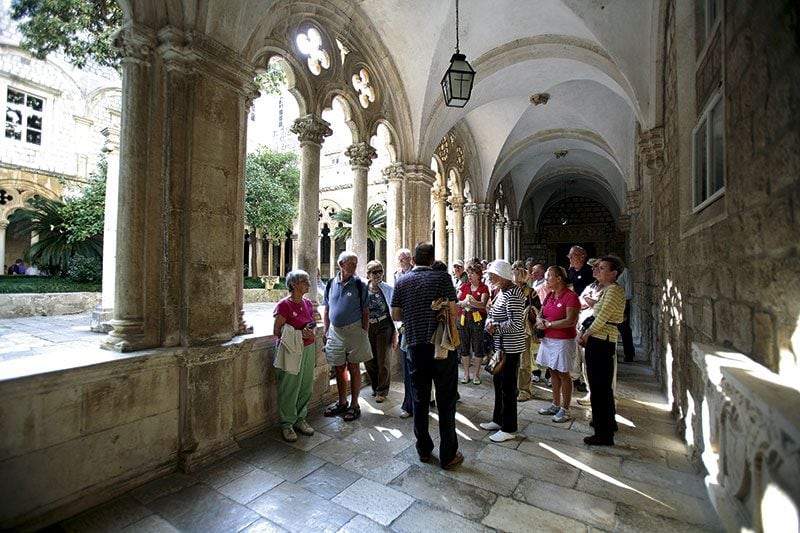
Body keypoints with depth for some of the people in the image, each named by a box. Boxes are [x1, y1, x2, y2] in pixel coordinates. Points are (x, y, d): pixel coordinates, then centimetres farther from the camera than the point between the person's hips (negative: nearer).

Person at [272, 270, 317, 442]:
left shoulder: (308, 303, 5)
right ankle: (287, 424, 22)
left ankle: (300, 419, 31)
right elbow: (276, 331, -12)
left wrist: (311, 331, -6)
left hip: (308, 349, 6)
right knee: (289, 389, 5)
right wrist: (298, 334, -21)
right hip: (291, 351, -6)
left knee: (306, 388, 14)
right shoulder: (284, 305, -15)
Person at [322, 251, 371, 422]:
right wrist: (326, 331, 8)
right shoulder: (331, 284, 3)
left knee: (353, 368, 6)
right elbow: (326, 310, 11)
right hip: (335, 331, 3)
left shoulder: (359, 285, -6)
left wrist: (365, 333, -7)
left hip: (353, 330, -3)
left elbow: (365, 312, -4)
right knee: (339, 369, 13)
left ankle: (354, 405, 21)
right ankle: (342, 402, 30)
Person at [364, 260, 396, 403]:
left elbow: (393, 311, 1)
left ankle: (382, 391, 21)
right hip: (367, 327, 2)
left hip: (384, 327, -2)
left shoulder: (388, 289, -3)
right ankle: (375, 386, 33)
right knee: (369, 360, 10)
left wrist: (395, 332, -2)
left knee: (383, 360, 3)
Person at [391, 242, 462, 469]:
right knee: (445, 401, 8)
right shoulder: (442, 277, -6)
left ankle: (424, 450, 29)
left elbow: (396, 315, 6)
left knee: (420, 399, 15)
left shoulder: (402, 282, 3)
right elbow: (453, 311, -10)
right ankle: (448, 455, 18)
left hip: (415, 346, 3)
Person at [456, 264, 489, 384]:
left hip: (478, 319, -3)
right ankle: (466, 374, 21)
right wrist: (462, 303, -20)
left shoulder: (484, 288, -3)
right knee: (464, 346, 8)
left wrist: (471, 302, -34)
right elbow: (455, 301, 2)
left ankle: (477, 374, 18)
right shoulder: (464, 286, 9)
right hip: (463, 319, 4)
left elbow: (483, 304, -17)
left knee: (478, 347, 3)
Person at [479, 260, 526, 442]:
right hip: (500, 346, 10)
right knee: (498, 383, 19)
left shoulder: (512, 294, -21)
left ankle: (509, 429, 17)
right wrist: (490, 321, -3)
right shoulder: (502, 291, 9)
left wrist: (495, 327, -16)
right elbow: (497, 314, 18)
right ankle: (499, 420, 35)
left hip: (510, 348, -10)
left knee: (508, 387, 2)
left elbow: (515, 324, -26)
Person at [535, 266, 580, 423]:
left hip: (563, 341, -7)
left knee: (563, 374, 3)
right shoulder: (549, 295, 9)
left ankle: (565, 409, 17)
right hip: (548, 339, 7)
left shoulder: (571, 296, -14)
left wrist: (548, 324, -16)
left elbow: (570, 321, -22)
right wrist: (540, 321, -9)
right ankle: (555, 404, 29)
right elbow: (540, 314, 14)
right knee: (553, 372, 15)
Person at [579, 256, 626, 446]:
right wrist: (587, 334, 4)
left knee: (600, 387, -2)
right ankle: (608, 422, 38)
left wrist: (587, 334, -6)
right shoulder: (607, 290, 15)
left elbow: (602, 317, -19)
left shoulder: (614, 290, -15)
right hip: (599, 341, 10)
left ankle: (604, 434, 9)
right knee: (602, 385, 22)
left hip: (602, 343, -10)